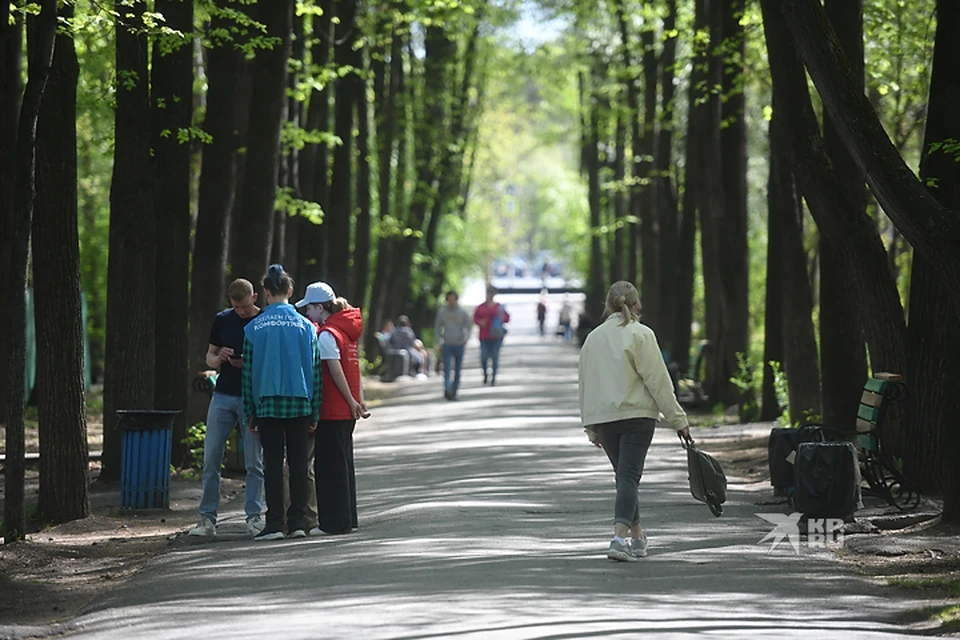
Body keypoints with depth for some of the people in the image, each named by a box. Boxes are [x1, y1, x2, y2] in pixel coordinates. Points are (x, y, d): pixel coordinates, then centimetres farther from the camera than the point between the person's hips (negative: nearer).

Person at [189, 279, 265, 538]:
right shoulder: (223, 320, 8)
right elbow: (209, 358, 14)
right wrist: (219, 358, -9)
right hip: (223, 396, 3)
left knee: (254, 461, 0)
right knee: (211, 458, 1)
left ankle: (254, 517, 7)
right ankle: (207, 518, 6)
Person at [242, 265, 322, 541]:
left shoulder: (254, 327, -2)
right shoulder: (306, 326, -1)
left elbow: (248, 372, 2)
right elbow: (315, 370, 1)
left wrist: (250, 413, 10)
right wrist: (314, 413, 8)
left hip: (267, 404, 0)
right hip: (300, 404, 0)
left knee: (272, 463, 3)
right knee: (298, 463, 6)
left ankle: (274, 523, -1)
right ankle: (298, 522, 5)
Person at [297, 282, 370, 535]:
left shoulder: (327, 334, -14)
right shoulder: (348, 330, 13)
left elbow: (336, 372, -17)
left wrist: (352, 402, -13)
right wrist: (359, 400, 13)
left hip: (332, 410, -9)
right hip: (347, 410, 9)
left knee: (329, 464, -3)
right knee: (344, 462, 15)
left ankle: (334, 522, -1)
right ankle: (347, 519, 20)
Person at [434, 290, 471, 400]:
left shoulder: (462, 313, 3)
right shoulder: (441, 312, 5)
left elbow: (469, 327, 7)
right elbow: (437, 328, 11)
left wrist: (466, 338, -12)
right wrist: (439, 343, 3)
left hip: (459, 345, 1)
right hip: (447, 345, -1)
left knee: (457, 370, 5)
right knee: (447, 368, -15)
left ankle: (454, 392, 14)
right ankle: (447, 390, -29)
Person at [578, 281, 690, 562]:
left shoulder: (593, 338, 12)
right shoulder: (640, 334, -5)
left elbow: (585, 384, 16)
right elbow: (658, 380, -9)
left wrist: (591, 427, 22)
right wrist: (677, 419, -4)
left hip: (602, 419, 5)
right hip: (637, 415, -5)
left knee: (624, 475, 17)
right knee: (629, 476, -9)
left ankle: (637, 537, 24)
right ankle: (620, 537, -24)